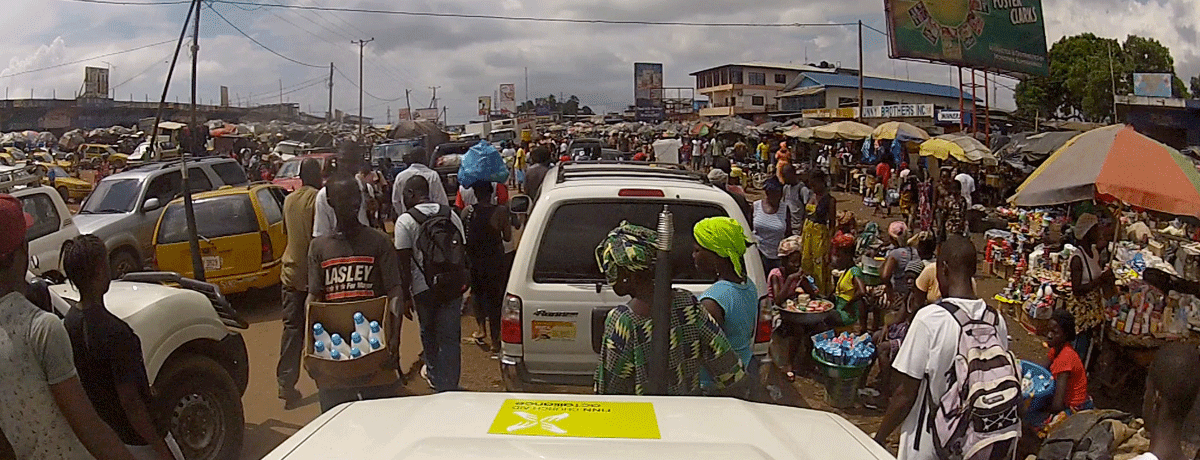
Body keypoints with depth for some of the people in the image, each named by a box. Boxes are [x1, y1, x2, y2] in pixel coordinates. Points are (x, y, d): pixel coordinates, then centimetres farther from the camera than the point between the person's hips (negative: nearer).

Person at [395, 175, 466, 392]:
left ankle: (436, 378, 31)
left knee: (429, 336, 17)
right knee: (450, 338, 4)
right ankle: (449, 386, 2)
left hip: (423, 288, -2)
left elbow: (404, 262, -9)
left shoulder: (405, 221, -6)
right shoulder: (451, 214, 6)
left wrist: (406, 296, -4)